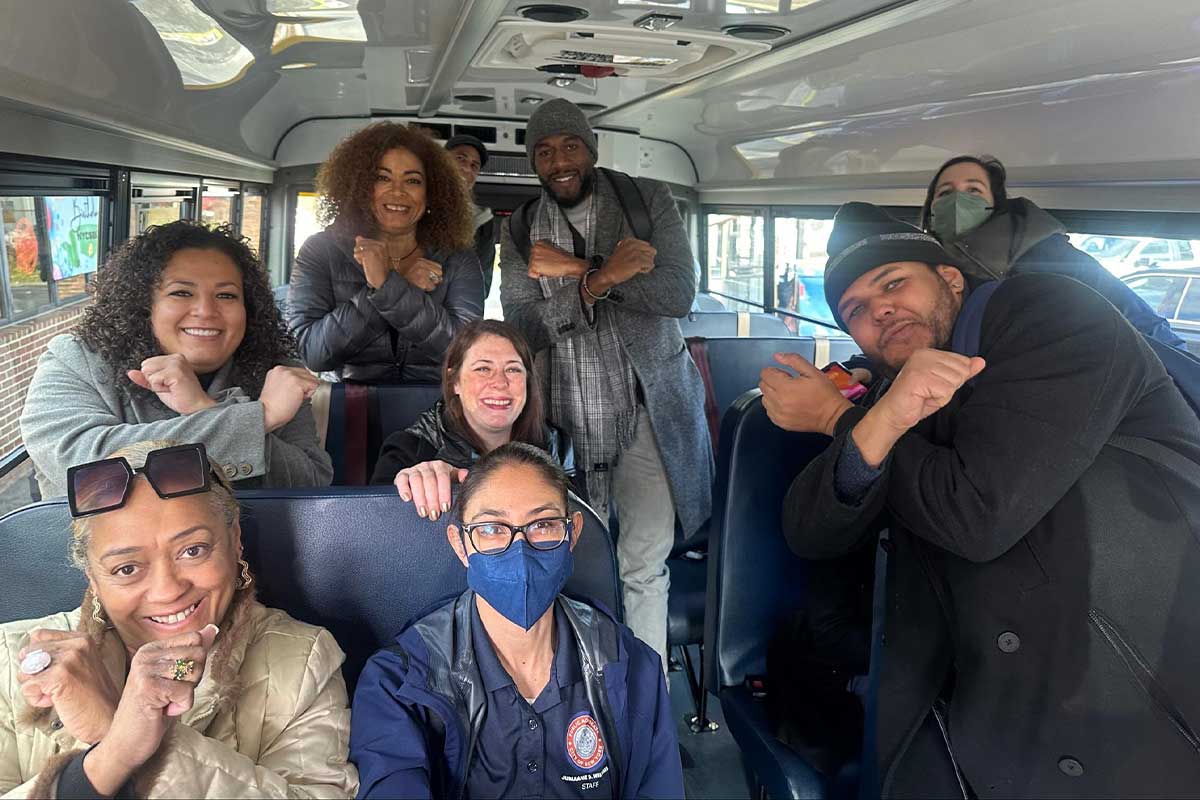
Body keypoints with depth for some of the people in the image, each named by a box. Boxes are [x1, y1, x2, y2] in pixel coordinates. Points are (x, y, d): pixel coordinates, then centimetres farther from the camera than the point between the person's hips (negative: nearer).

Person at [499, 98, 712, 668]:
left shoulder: (648, 200, 1)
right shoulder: (519, 229, 5)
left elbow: (679, 293, -11)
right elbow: (524, 327, -6)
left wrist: (577, 268, -15)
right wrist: (603, 277, -18)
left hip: (649, 409, -1)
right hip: (567, 414, 1)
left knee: (645, 566, 1)